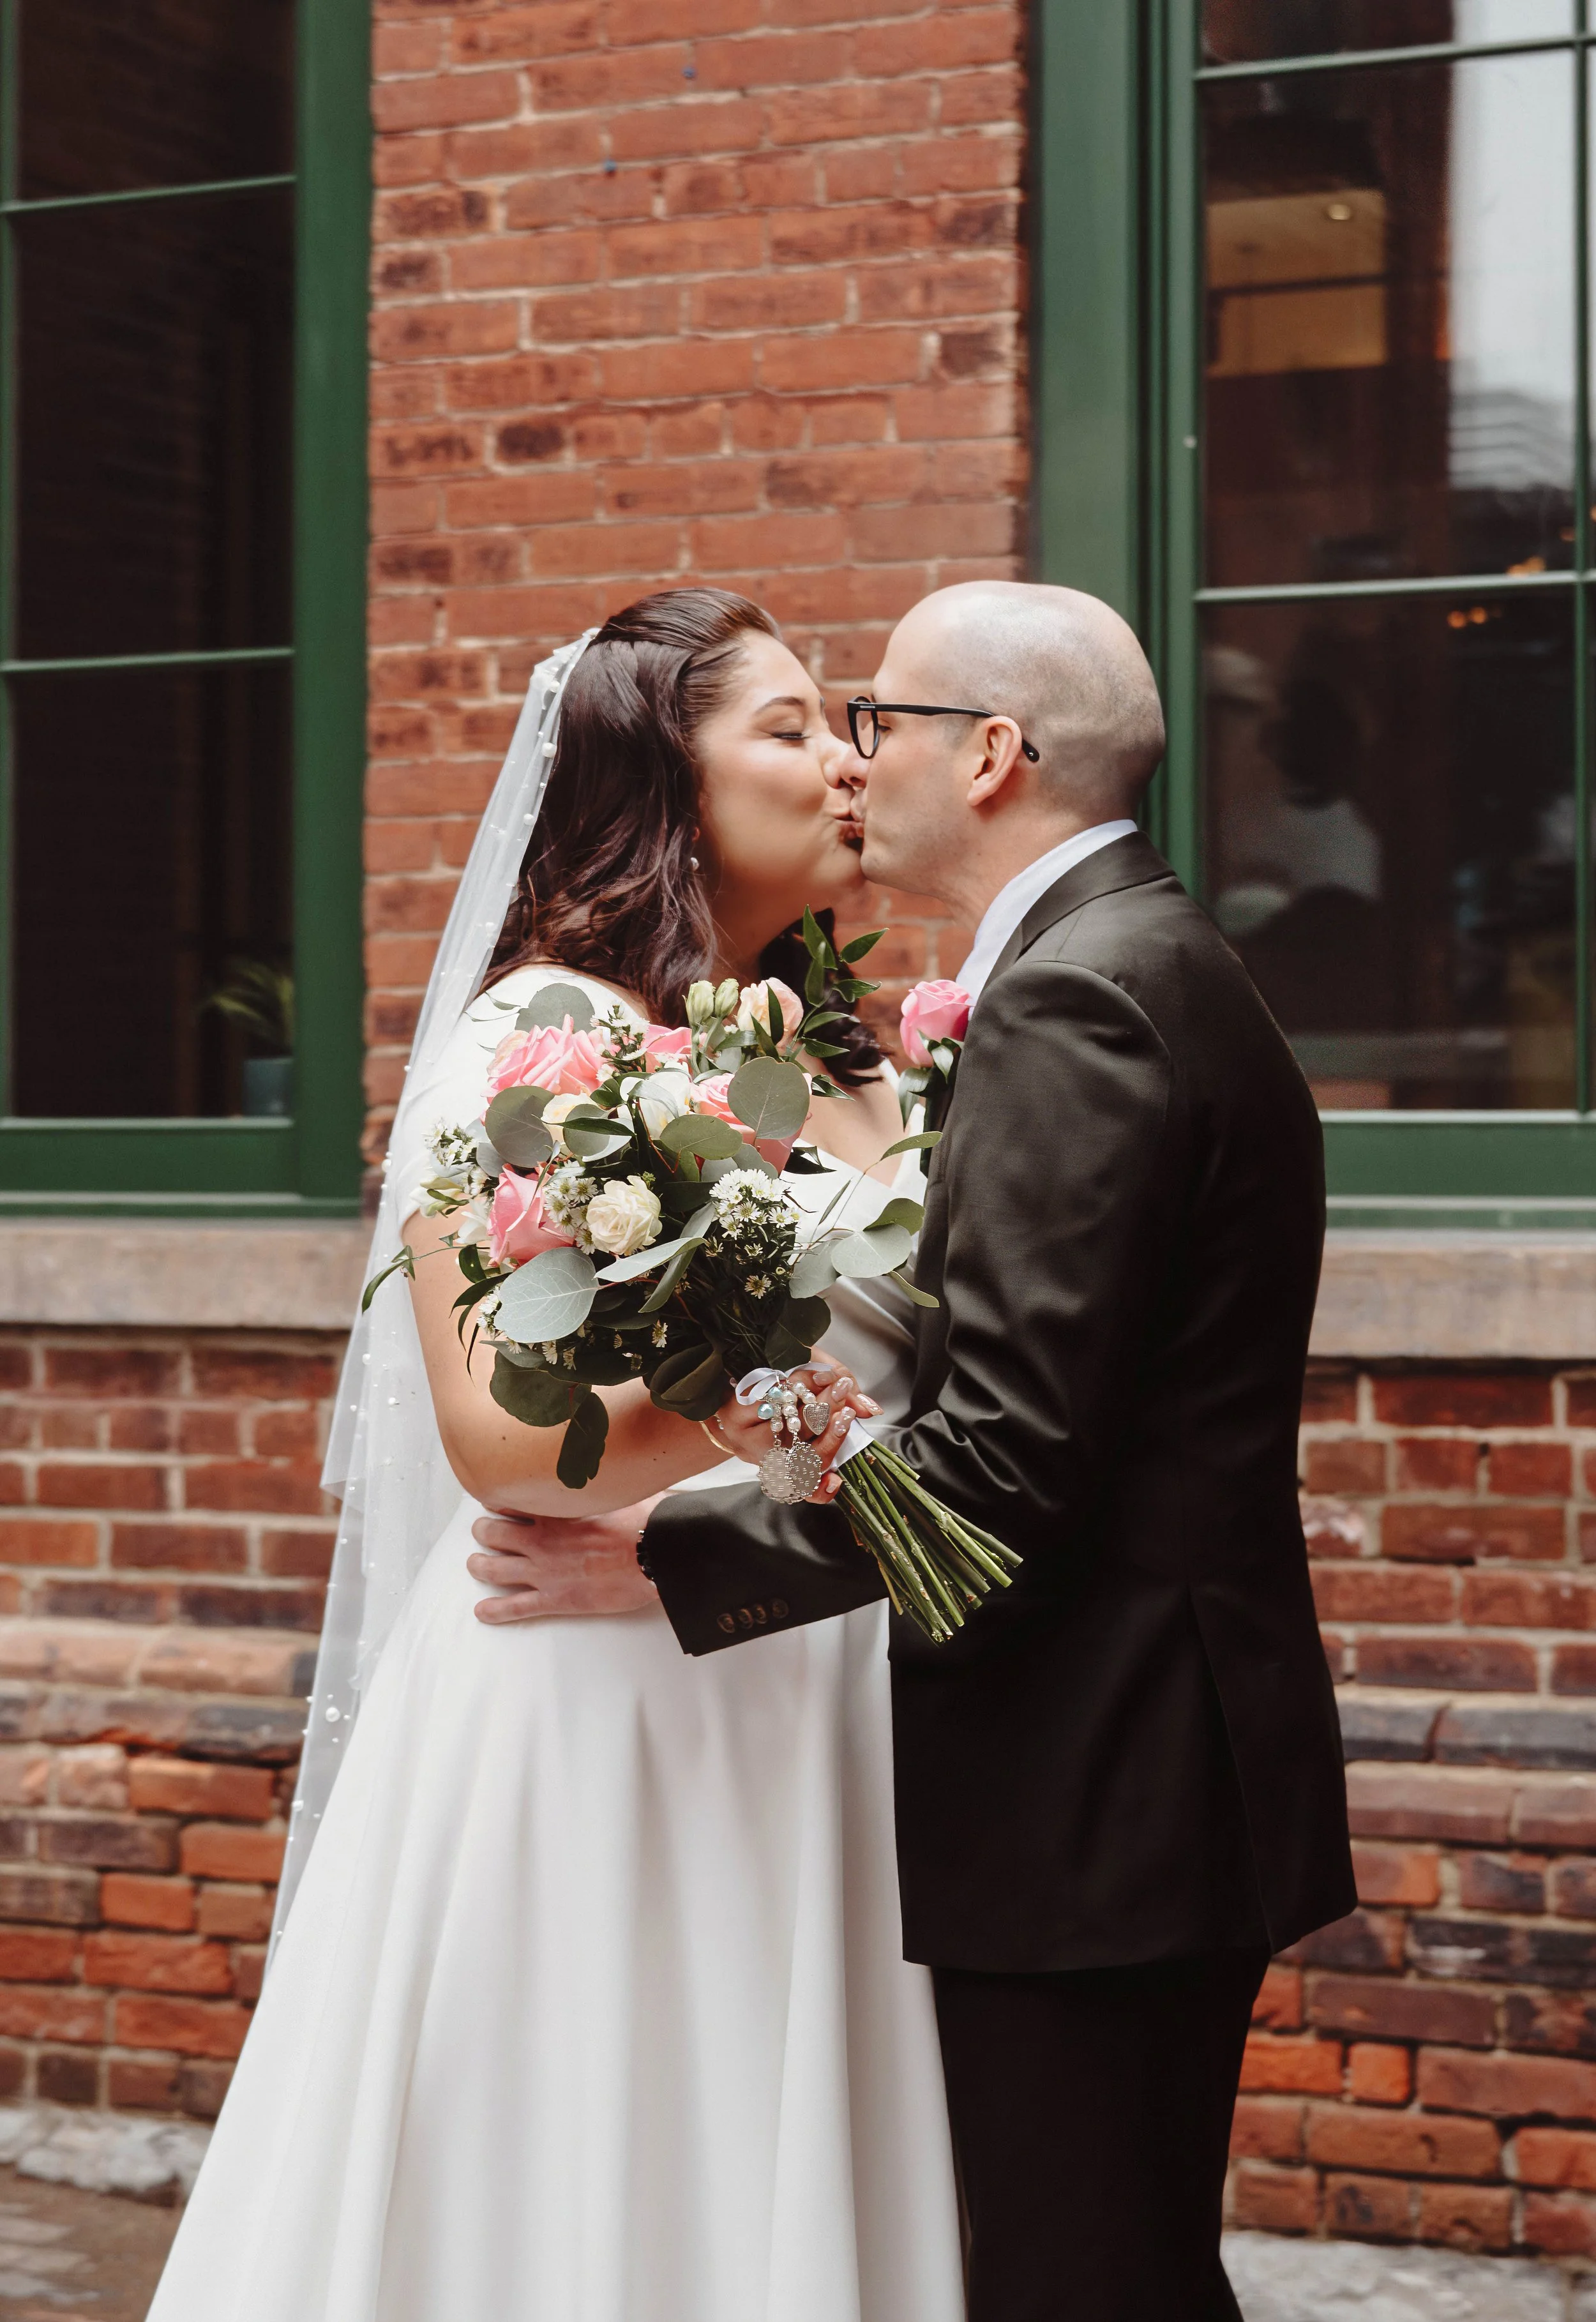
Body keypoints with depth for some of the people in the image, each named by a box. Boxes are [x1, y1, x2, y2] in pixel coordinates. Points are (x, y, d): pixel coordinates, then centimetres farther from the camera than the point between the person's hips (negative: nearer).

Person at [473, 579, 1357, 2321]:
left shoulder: (1073, 999, -17)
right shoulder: (1154, 965, 16)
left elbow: (1002, 1464, -23)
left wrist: (661, 1557, -16)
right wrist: (839, 1424, 18)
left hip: (1090, 1796, -11)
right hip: (1159, 1777, 11)